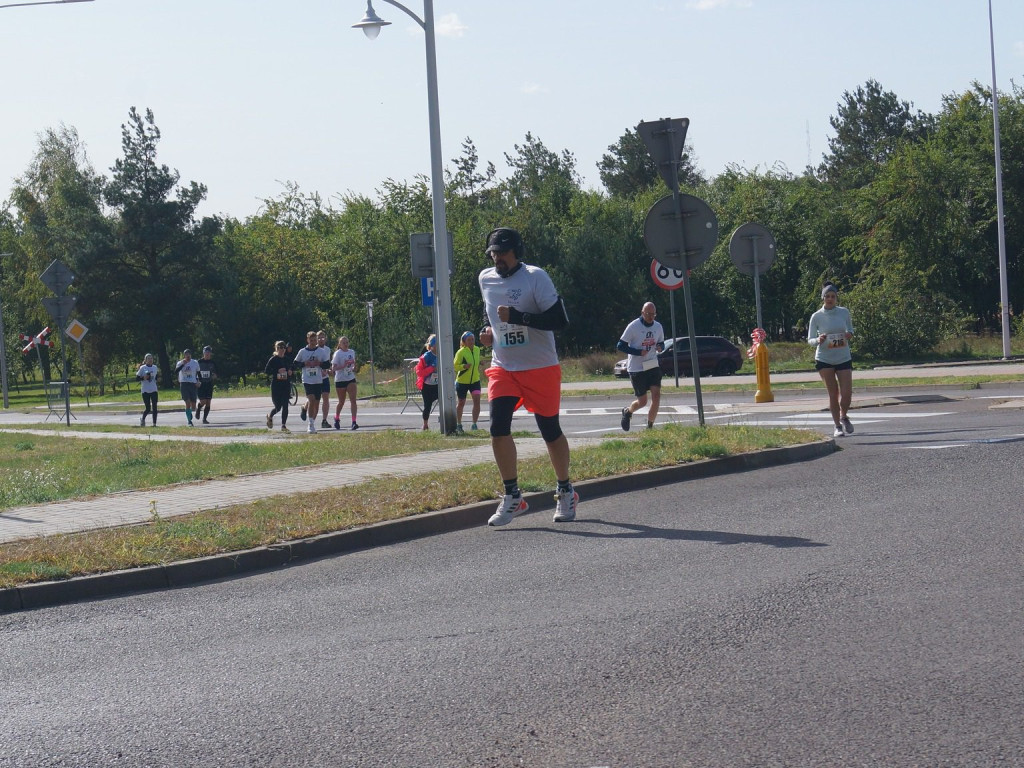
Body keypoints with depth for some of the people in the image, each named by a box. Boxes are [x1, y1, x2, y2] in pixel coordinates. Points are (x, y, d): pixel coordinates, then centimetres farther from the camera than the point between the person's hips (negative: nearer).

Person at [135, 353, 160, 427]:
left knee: (154, 407, -3)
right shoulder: (142, 368, -4)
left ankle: (154, 423, 3)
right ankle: (142, 419, 26)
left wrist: (158, 374, -3)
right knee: (148, 409, -2)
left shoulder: (155, 367, 7)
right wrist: (143, 378, -20)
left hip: (154, 390, 3)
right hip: (145, 391, -3)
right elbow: (137, 378, -2)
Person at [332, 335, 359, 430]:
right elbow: (333, 368, -15)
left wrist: (354, 367, 4)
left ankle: (354, 422, -16)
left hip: (351, 379, 3)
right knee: (341, 402, 9)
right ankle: (336, 418, 35)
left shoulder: (352, 352, 7)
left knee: (353, 400, -11)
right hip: (340, 380, -3)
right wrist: (343, 366, -26)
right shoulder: (337, 354, -8)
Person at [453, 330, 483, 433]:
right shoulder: (460, 352, -15)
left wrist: (478, 368, 6)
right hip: (462, 381, -4)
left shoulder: (477, 350, 3)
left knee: (477, 400, -14)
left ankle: (474, 424, -7)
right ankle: (458, 424, 26)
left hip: (475, 380, 4)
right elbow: (455, 367, -15)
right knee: (461, 403, 8)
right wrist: (464, 366, -30)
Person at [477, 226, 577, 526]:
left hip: (540, 368, -4)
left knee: (550, 431, 5)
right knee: (498, 428, -11)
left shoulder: (535, 277, -12)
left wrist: (517, 317, -26)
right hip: (502, 367, 4)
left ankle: (565, 492, 23)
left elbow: (559, 319, -19)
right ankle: (512, 496, -1)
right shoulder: (485, 279, 6)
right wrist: (488, 330, 7)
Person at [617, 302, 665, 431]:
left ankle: (650, 426, 1)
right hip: (637, 369, -4)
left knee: (656, 396, -11)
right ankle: (627, 411, 35)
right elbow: (620, 346, -9)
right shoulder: (633, 327, -11)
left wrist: (660, 347, -7)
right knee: (642, 401, 1)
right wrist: (638, 352, -21)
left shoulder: (658, 327, 5)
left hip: (653, 366, 4)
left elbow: (661, 343, 19)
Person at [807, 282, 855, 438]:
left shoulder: (844, 312, 1)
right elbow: (810, 340, -1)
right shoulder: (816, 317, -5)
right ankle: (838, 426, 10)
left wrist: (850, 334, -9)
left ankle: (843, 417, 25)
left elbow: (850, 329, 15)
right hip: (824, 359, -1)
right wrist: (818, 340, -24)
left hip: (844, 358, 1)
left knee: (847, 393, -5)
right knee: (833, 393, -2)